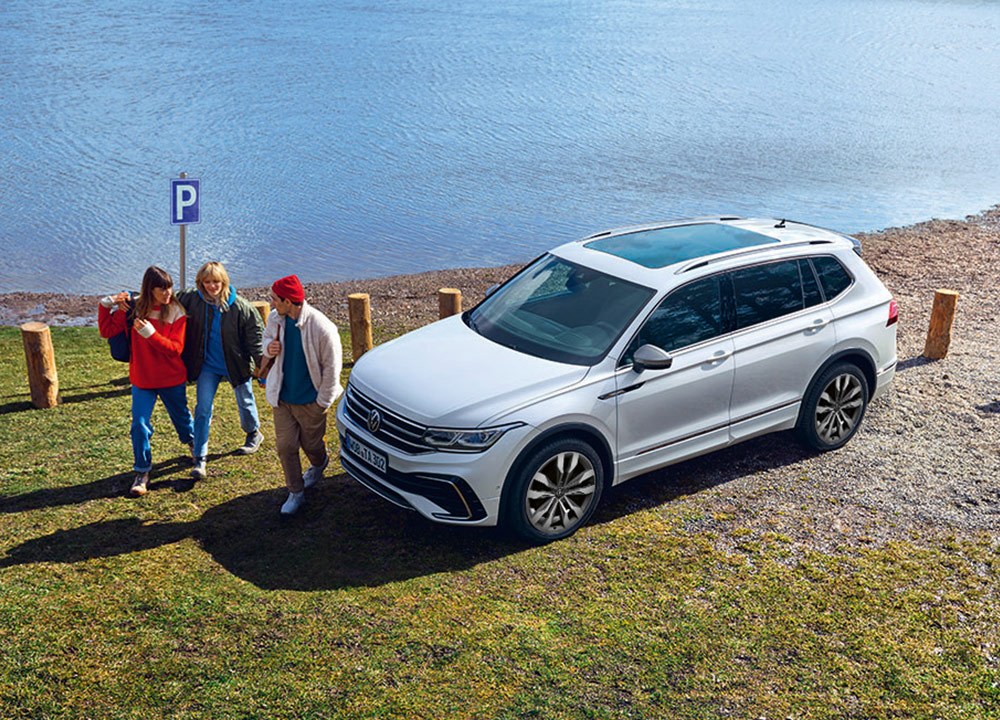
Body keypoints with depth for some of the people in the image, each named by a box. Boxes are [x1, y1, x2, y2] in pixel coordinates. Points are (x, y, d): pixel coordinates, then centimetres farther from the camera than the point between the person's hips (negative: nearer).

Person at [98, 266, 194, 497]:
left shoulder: (176, 313, -12)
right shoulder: (133, 309, -6)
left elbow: (176, 348, -19)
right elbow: (107, 331, -7)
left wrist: (151, 333, -31)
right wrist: (106, 305, -20)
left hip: (172, 380, -1)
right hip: (142, 380, 1)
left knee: (181, 417, 19)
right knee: (140, 426, -5)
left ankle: (193, 443, 51)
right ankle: (142, 473, 9)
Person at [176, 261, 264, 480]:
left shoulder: (240, 307, -19)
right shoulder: (192, 300, -12)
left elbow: (255, 339, -12)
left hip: (236, 364, -1)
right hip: (207, 365, 2)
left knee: (245, 402, 19)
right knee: (203, 409, -2)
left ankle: (254, 433, 49)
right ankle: (200, 458, 5)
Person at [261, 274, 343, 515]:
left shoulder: (321, 328, -25)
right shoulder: (275, 319, -9)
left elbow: (332, 367, -15)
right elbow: (267, 337, 14)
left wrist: (323, 401, -11)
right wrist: (269, 348, -12)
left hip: (310, 401, -4)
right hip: (282, 397, 4)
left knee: (311, 443, 15)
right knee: (285, 446, 4)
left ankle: (320, 463, 51)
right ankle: (296, 493, 22)